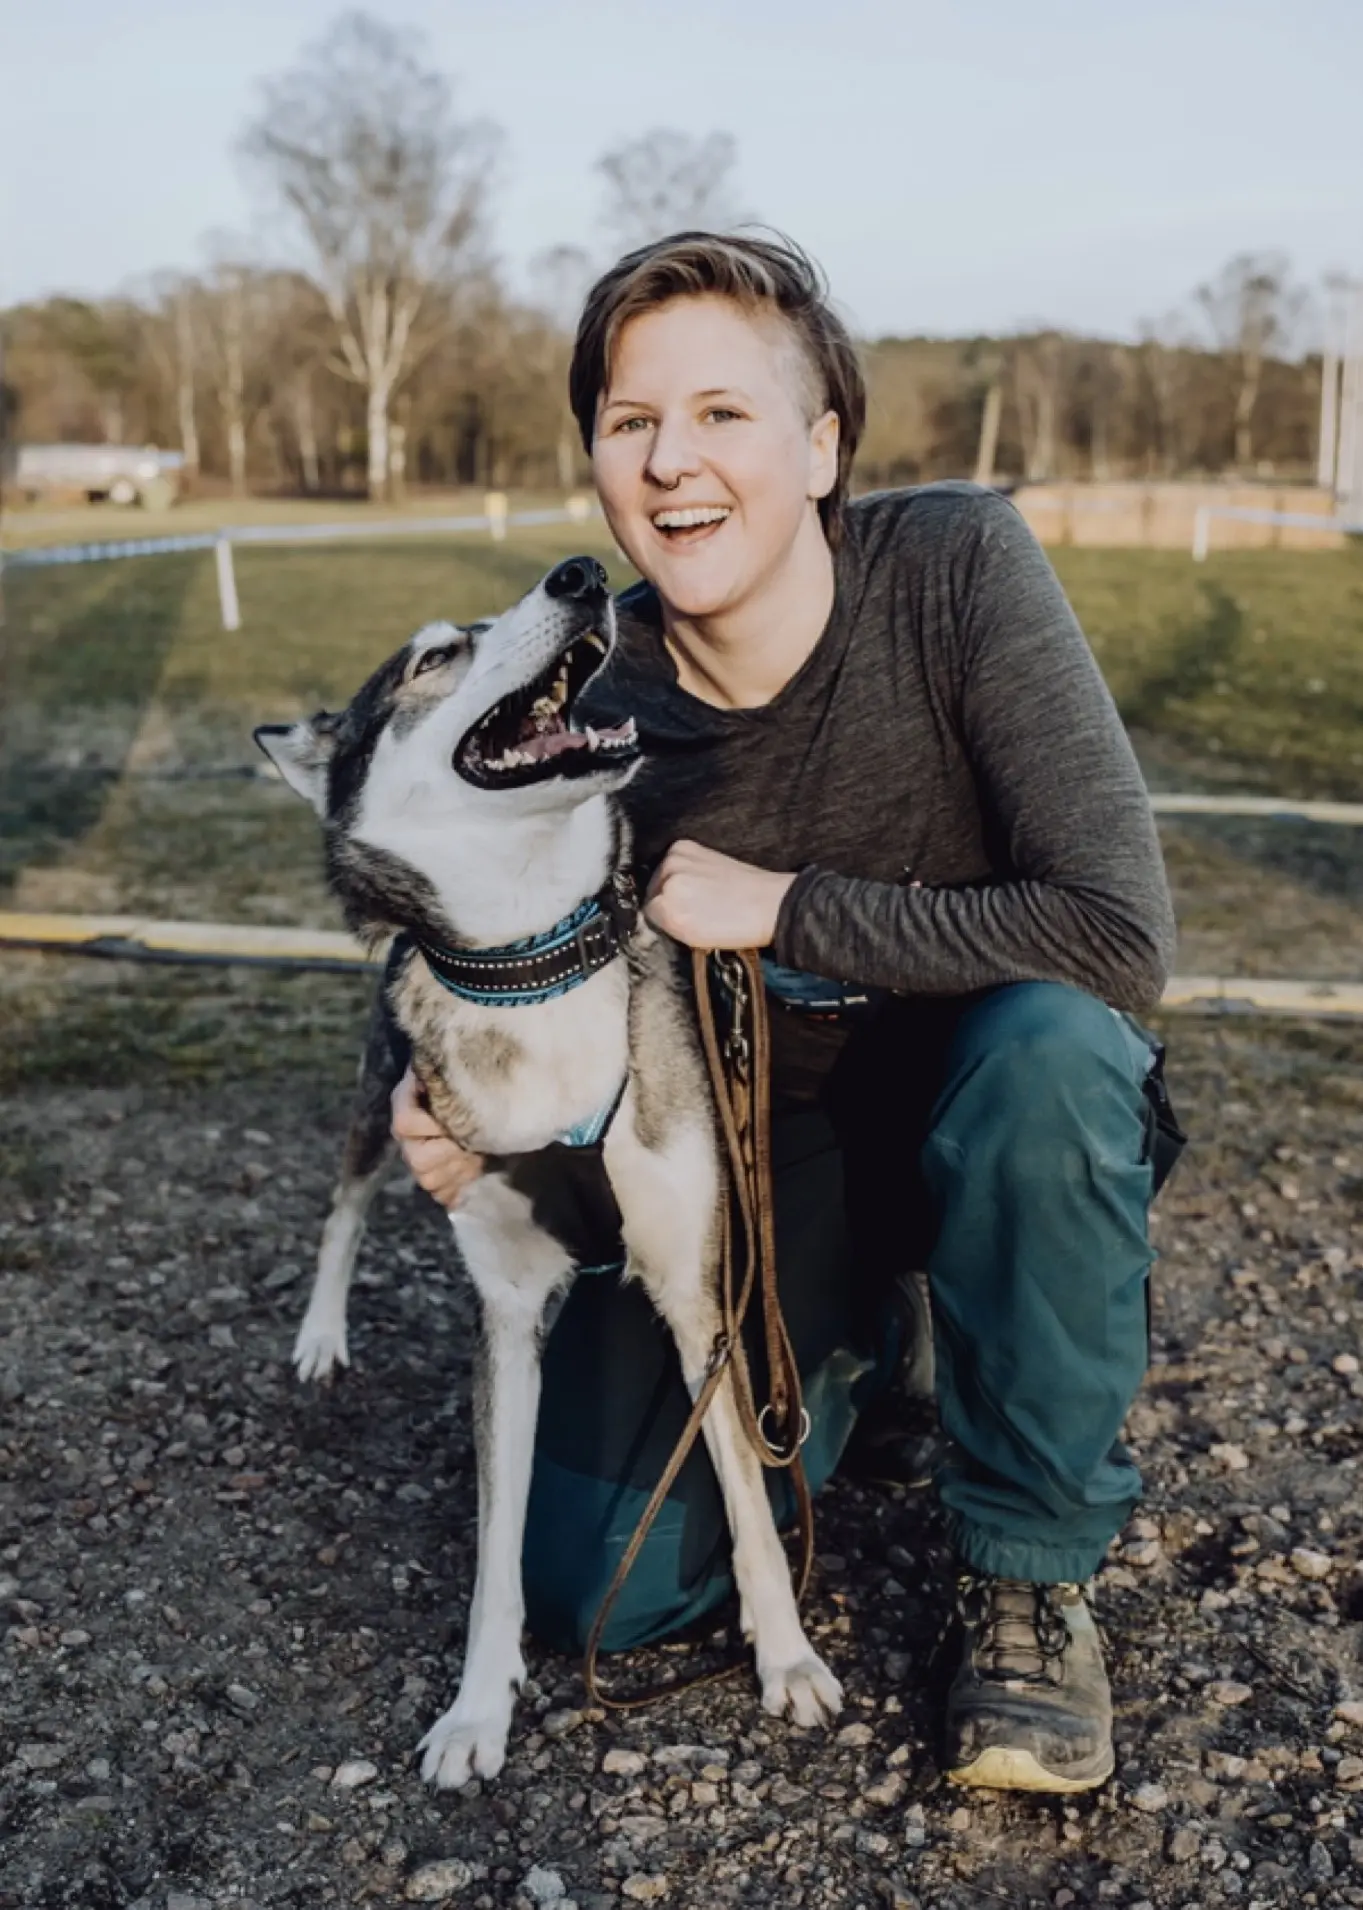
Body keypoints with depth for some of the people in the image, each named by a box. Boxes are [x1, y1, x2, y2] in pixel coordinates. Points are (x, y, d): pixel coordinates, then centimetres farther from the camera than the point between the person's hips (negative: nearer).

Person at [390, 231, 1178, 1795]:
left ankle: (1029, 1566, -14)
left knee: (1046, 1043, -40)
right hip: (764, 1138, 3)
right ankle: (847, 1345, 25)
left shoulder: (955, 564, -22)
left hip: (997, 1108, -2)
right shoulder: (587, 699, -13)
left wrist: (786, 908, -26)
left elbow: (1116, 934, -30)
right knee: (596, 1593, -7)